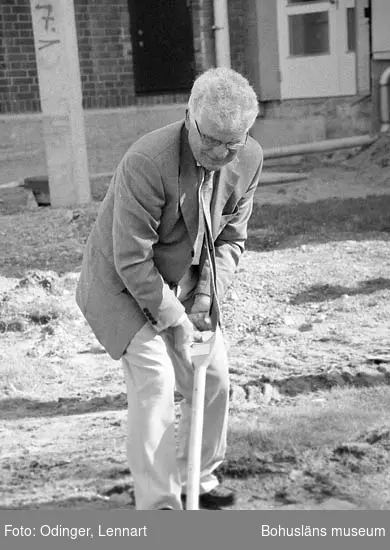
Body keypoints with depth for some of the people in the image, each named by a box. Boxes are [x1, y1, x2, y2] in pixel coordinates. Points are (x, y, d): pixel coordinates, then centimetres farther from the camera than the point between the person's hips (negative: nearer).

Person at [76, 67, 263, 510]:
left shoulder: (249, 159, -12)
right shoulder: (146, 162, -32)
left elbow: (230, 239, -1)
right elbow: (131, 260, -27)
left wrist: (205, 298, -13)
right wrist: (175, 319, -22)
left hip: (185, 283, 6)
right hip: (122, 285, -6)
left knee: (213, 378, 6)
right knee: (154, 378, -19)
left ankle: (197, 479, 28)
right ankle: (158, 506, -10)